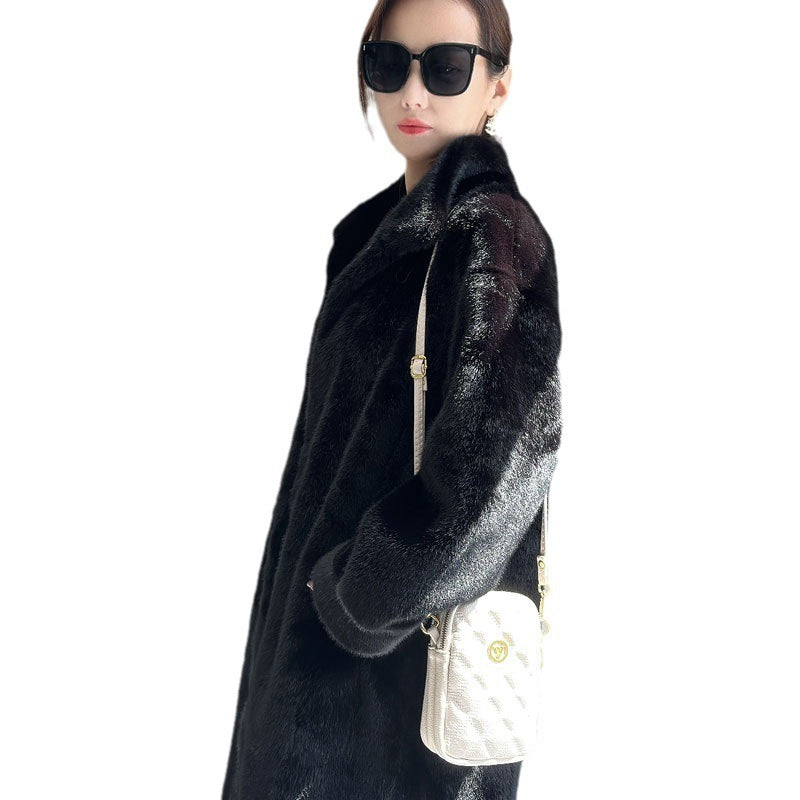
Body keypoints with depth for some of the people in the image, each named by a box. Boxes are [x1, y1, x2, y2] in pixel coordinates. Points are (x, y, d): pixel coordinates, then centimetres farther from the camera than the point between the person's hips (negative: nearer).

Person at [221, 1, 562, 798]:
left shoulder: (493, 233, -18)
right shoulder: (389, 226, 8)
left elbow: (496, 463, -28)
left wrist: (362, 597, -17)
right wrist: (332, 578, 8)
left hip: (418, 645, -8)